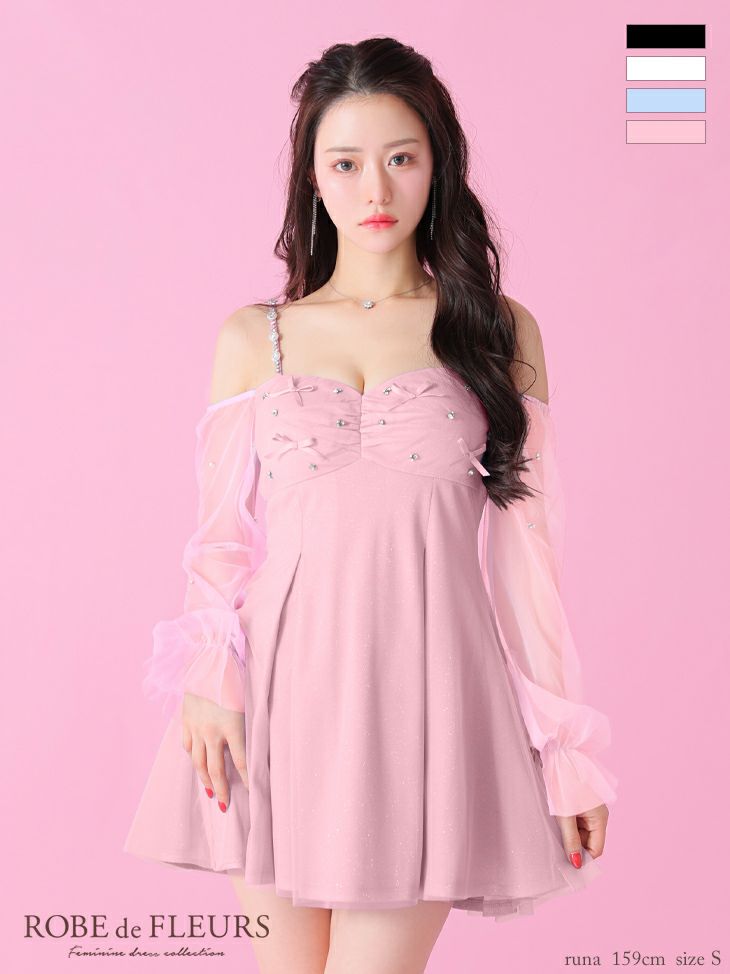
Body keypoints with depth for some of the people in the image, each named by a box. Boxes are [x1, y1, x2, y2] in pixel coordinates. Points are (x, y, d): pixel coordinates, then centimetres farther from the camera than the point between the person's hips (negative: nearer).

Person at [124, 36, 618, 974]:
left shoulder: (500, 332, 6)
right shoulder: (253, 337, 10)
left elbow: (526, 545, 6)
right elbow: (224, 532, 10)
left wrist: (567, 747, 4)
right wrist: (207, 676, -8)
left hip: (422, 687, -1)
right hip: (285, 687, 2)